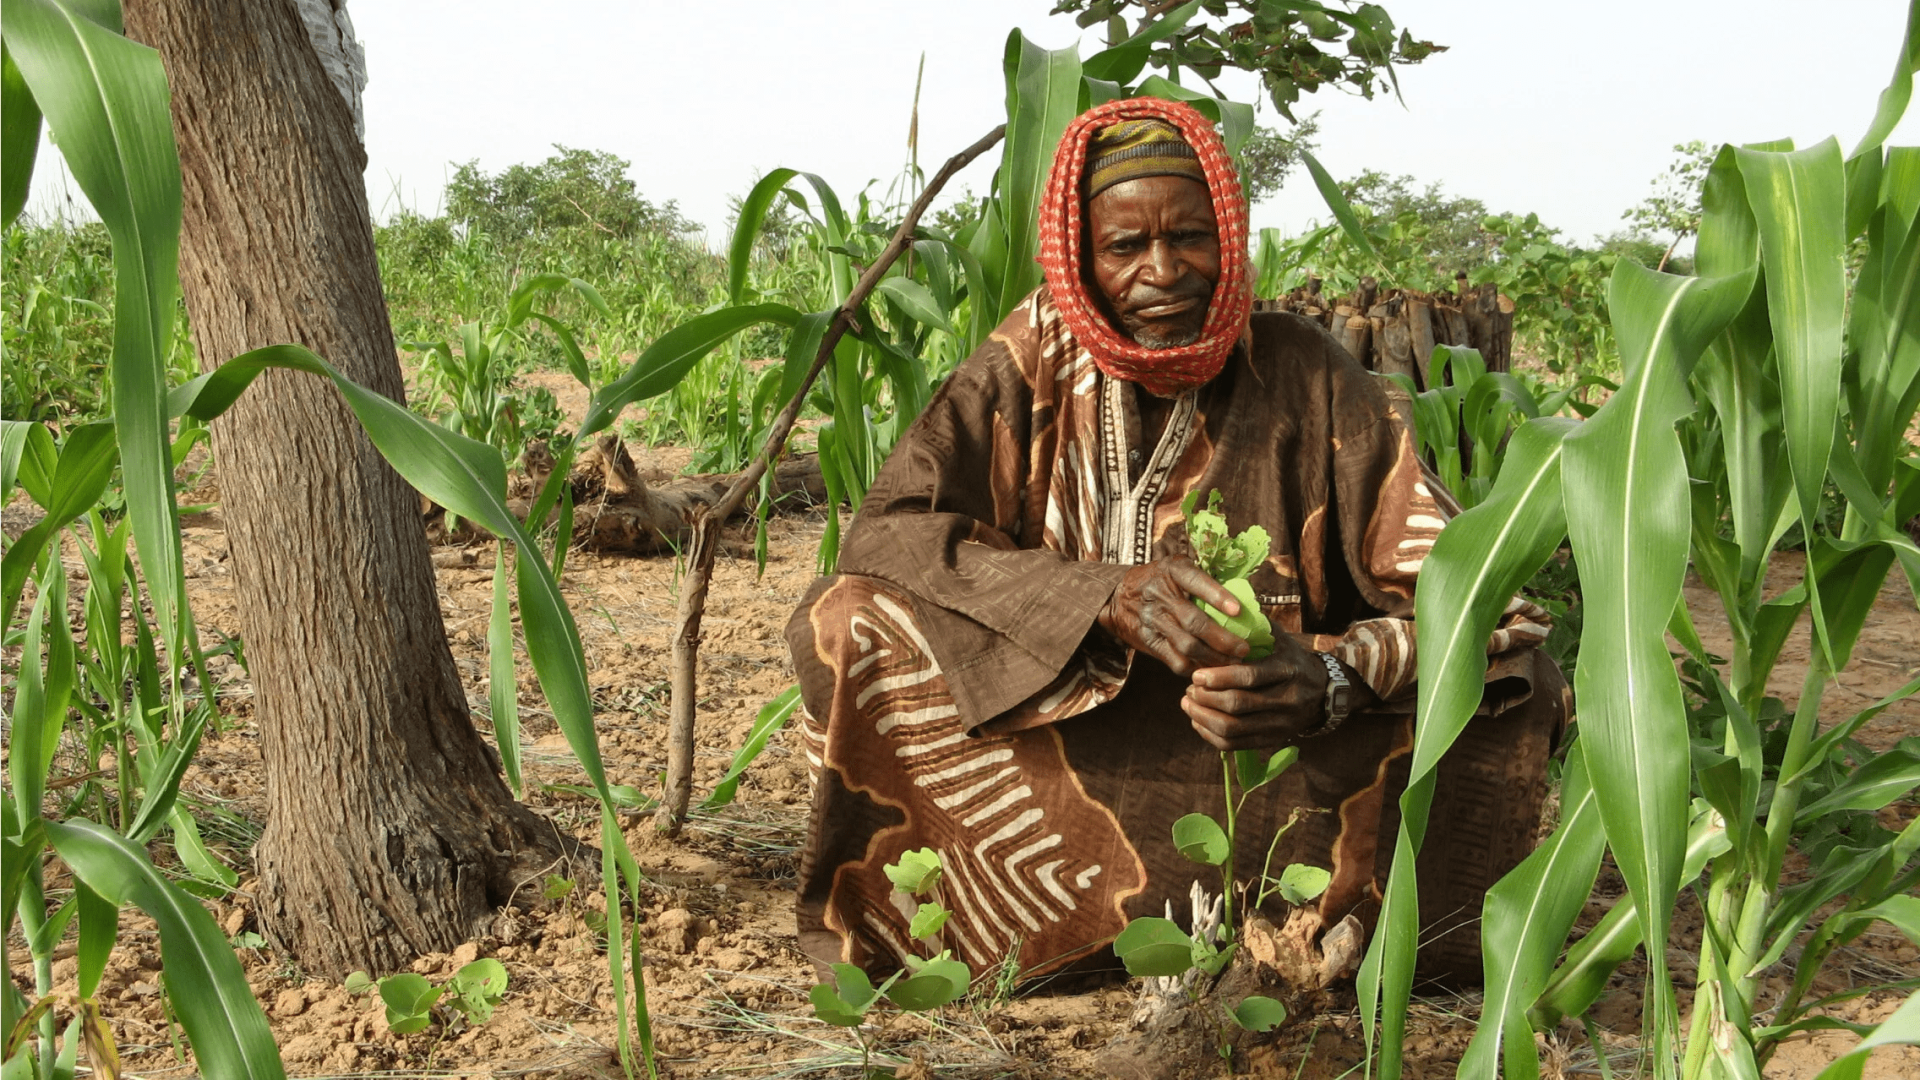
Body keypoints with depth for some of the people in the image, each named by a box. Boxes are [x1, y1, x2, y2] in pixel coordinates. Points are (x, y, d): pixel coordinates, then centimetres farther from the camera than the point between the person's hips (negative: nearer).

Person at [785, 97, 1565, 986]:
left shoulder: (1308, 379, -4)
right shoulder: (1028, 372, -2)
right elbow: (883, 532, -15)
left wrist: (1332, 680, -33)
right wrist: (1104, 596, -29)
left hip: (1272, 778, 0)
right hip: (1056, 747, 1)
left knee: (1519, 692, -20)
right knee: (846, 623, -24)